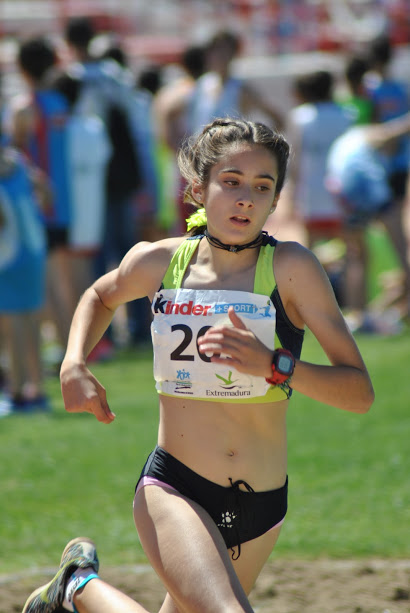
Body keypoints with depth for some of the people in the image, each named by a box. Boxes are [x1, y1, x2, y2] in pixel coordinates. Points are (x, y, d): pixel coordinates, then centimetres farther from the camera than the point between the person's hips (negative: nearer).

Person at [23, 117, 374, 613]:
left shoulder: (290, 267, -10)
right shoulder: (158, 262, -3)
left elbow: (359, 392, -16)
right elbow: (101, 296, 23)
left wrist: (272, 364, -31)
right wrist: (73, 365, 5)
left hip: (262, 509, 2)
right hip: (173, 490, -2)